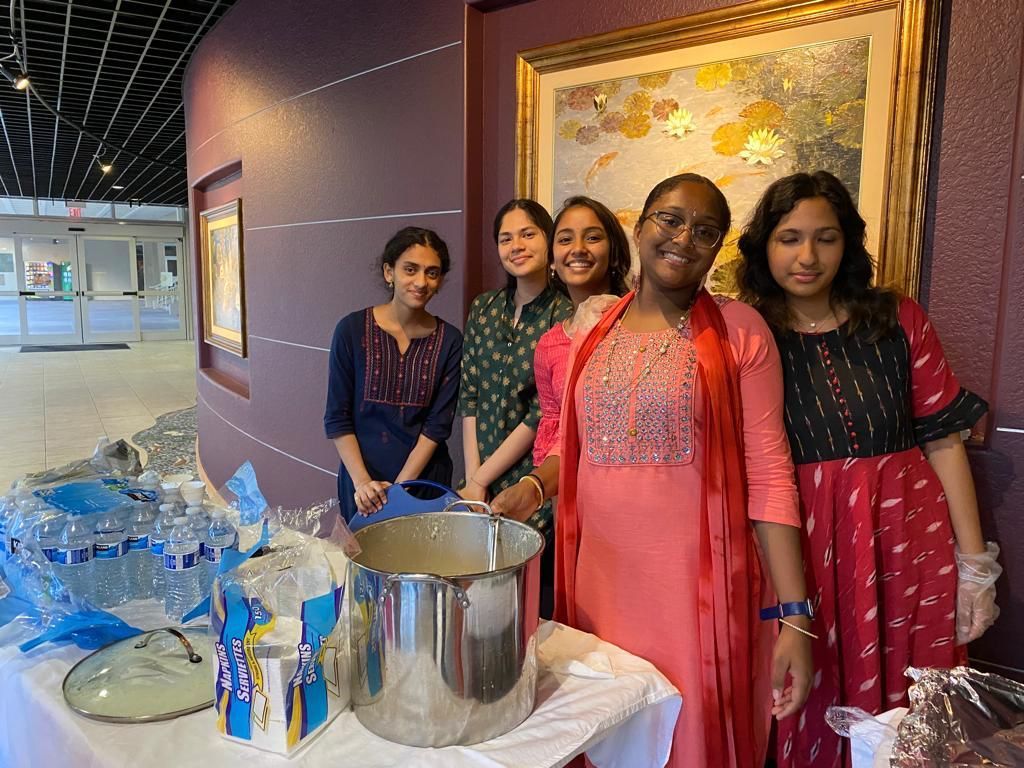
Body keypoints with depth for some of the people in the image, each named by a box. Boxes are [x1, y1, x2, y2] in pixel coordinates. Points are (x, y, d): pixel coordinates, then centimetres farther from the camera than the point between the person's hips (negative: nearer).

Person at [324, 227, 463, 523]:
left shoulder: (449, 340, -5)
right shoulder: (352, 329, -7)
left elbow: (438, 424, -7)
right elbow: (336, 418, -4)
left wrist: (399, 487, -13)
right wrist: (362, 481, -13)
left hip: (425, 480, 1)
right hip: (362, 479, -1)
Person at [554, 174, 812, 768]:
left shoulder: (739, 329, -5)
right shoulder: (592, 329, 6)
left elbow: (768, 474, -7)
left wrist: (795, 617, -11)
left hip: (697, 582, -3)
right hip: (598, 579, 4)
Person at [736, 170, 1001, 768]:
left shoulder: (898, 320, 2)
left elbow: (943, 440, 3)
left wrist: (975, 564, 1)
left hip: (905, 544, 1)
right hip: (795, 552, -1)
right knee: (804, 719, 11)